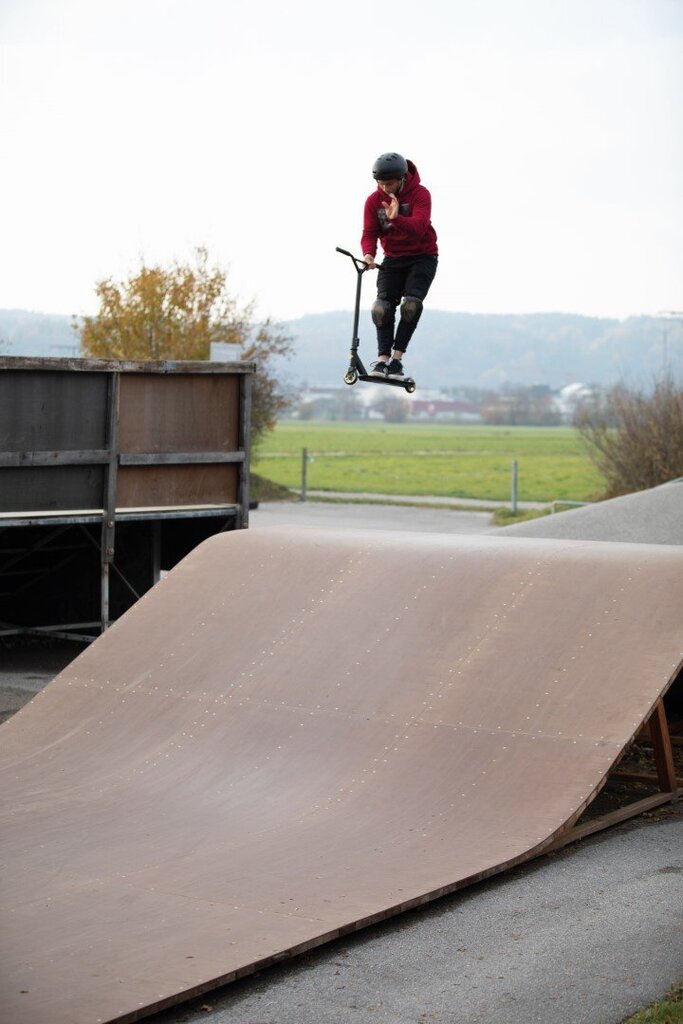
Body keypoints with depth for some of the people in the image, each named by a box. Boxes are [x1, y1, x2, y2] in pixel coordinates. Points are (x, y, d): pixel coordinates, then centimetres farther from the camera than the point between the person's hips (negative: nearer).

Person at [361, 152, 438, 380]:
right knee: (382, 307, -14)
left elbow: (419, 227, -31)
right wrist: (368, 254, -29)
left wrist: (396, 218, -50)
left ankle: (397, 358, -17)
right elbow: (369, 233, -7)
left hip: (422, 257, -3)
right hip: (393, 259, 3)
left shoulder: (419, 194, -16)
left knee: (411, 304, -23)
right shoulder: (373, 201, -4)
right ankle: (382, 358, -11)